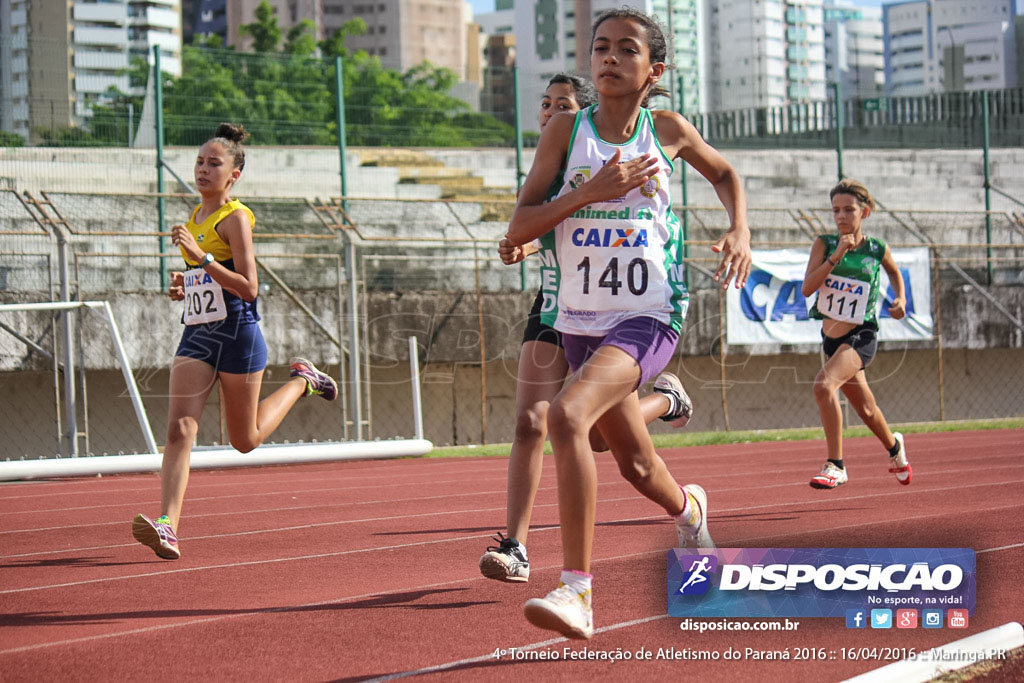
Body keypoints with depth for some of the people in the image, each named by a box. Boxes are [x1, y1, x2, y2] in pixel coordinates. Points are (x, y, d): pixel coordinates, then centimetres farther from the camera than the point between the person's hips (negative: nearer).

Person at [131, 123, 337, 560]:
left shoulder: (236, 218, -10)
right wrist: (186, 285, 7)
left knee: (245, 440, 9)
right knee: (179, 429, -12)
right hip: (198, 335, 6)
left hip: (237, 333, -6)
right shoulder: (195, 217, 14)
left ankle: (302, 380, 32)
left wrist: (200, 257, -26)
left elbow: (248, 288, -18)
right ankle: (167, 527, -21)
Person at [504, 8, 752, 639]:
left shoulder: (667, 131, 0)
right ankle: (689, 508, 55)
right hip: (580, 320, 4)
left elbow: (724, 172, 22)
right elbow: (519, 228, -6)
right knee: (636, 464, 17)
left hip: (649, 317, -3)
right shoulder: (567, 130, -1)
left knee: (568, 415, -29)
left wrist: (740, 232, 4)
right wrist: (590, 191, -18)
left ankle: (577, 591, -28)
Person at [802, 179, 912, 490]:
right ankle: (894, 446, 51)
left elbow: (894, 271, 18)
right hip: (831, 337, 4)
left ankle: (835, 466, -22)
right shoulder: (824, 244, -4)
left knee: (824, 384, -30)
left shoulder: (877, 250, -6)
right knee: (865, 408, 20)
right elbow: (807, 287, -16)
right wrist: (836, 256, -23)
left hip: (861, 336, -4)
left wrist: (901, 300, 2)